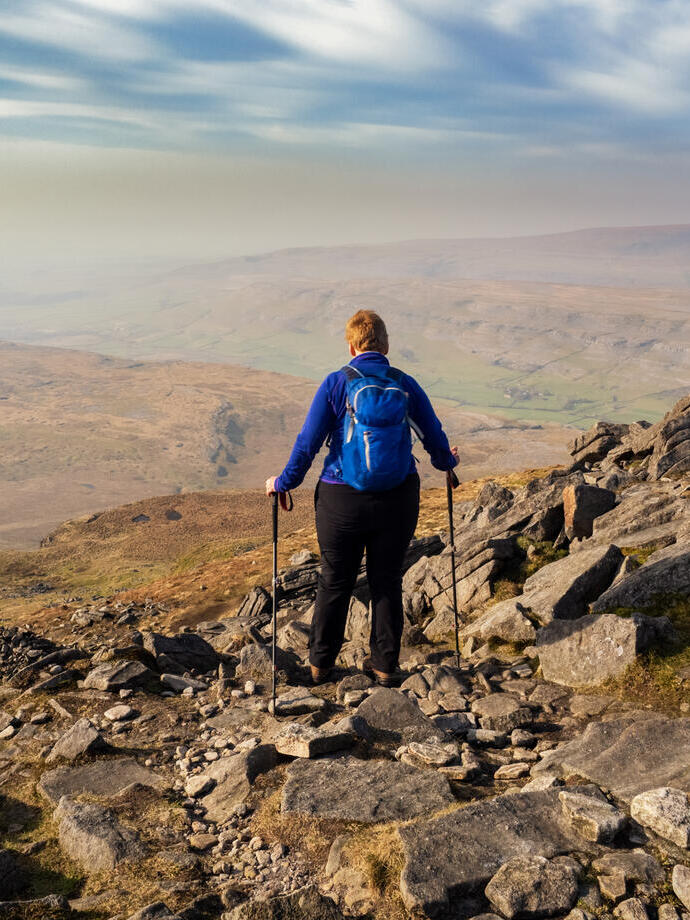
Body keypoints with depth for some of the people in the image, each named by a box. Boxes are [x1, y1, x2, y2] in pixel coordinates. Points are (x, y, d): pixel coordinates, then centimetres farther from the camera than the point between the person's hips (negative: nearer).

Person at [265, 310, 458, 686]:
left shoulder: (336, 383, -8)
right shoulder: (406, 385, -1)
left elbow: (308, 442, -8)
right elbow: (434, 437, 7)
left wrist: (283, 482, 4)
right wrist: (446, 461, 29)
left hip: (342, 500, -1)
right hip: (397, 499, 2)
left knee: (334, 583, 14)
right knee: (387, 581, 16)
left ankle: (320, 664, 27)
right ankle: (385, 665, 24)